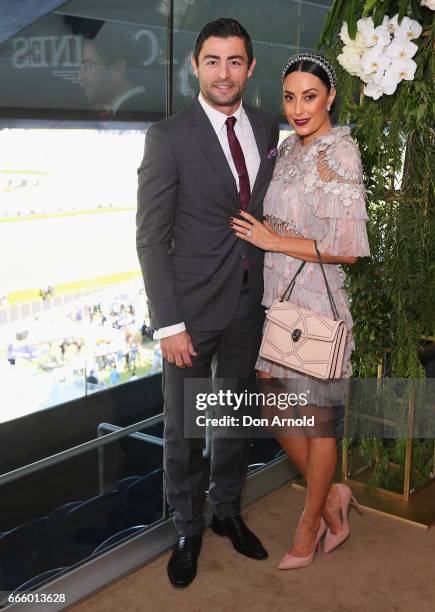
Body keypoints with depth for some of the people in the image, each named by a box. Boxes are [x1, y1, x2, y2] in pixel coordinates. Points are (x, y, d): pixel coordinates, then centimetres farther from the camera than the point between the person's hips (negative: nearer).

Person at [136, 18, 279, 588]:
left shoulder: (266, 128, 5)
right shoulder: (168, 137, -11)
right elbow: (152, 238, -12)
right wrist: (169, 324, -16)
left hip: (250, 305, 5)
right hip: (193, 306, -4)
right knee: (184, 428, 9)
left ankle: (228, 511, 40)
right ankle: (188, 530, 31)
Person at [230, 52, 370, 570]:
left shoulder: (339, 153, -14)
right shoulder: (289, 148, 10)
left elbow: (347, 248, -20)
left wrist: (272, 240, -15)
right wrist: (262, 233, 5)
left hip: (315, 302, -8)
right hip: (277, 298, 8)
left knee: (315, 417, 8)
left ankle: (309, 525, 28)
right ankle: (330, 496, 35)